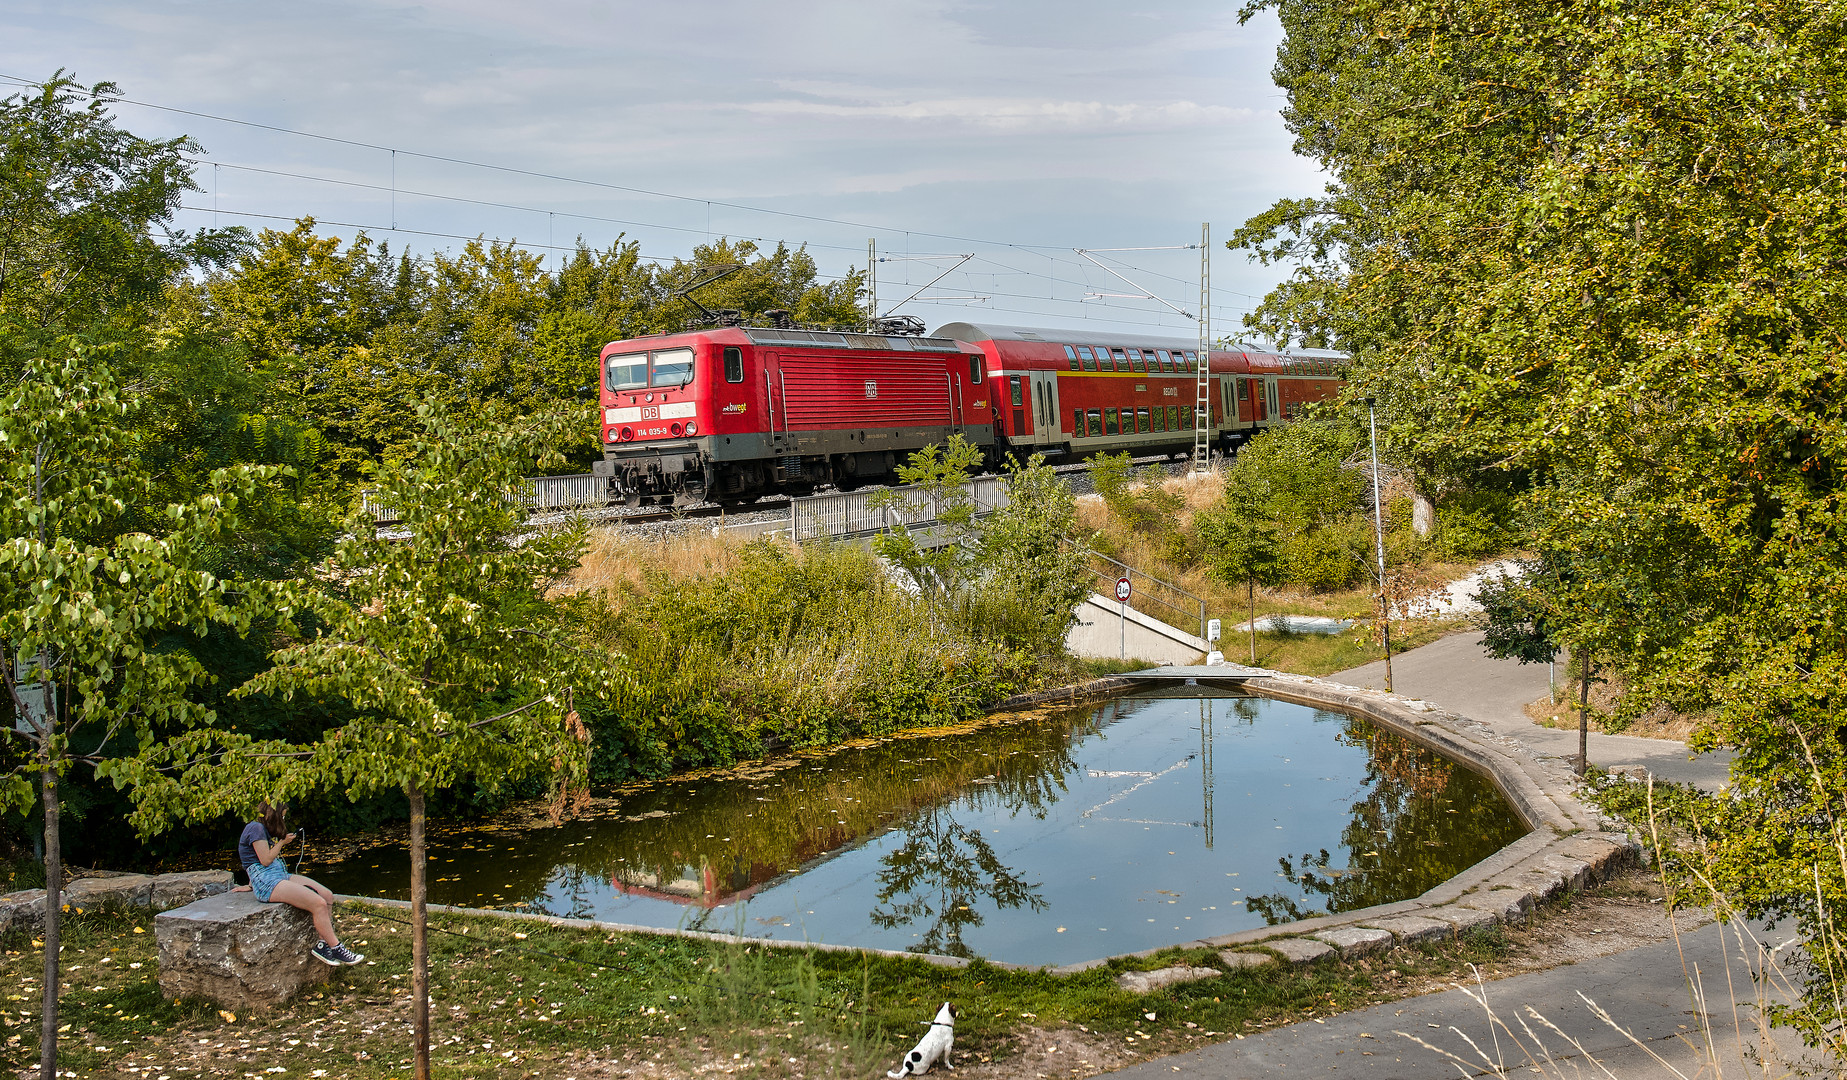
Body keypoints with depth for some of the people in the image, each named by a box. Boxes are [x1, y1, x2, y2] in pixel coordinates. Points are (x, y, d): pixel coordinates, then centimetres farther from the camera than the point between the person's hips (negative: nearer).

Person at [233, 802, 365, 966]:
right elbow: (265, 860, -14)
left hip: (281, 875, 10)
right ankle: (336, 949, -13)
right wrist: (282, 843, -1)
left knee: (327, 896, -5)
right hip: (266, 881, -10)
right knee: (318, 903, -22)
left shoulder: (265, 830, 22)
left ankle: (323, 944, -6)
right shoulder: (256, 828, -8)